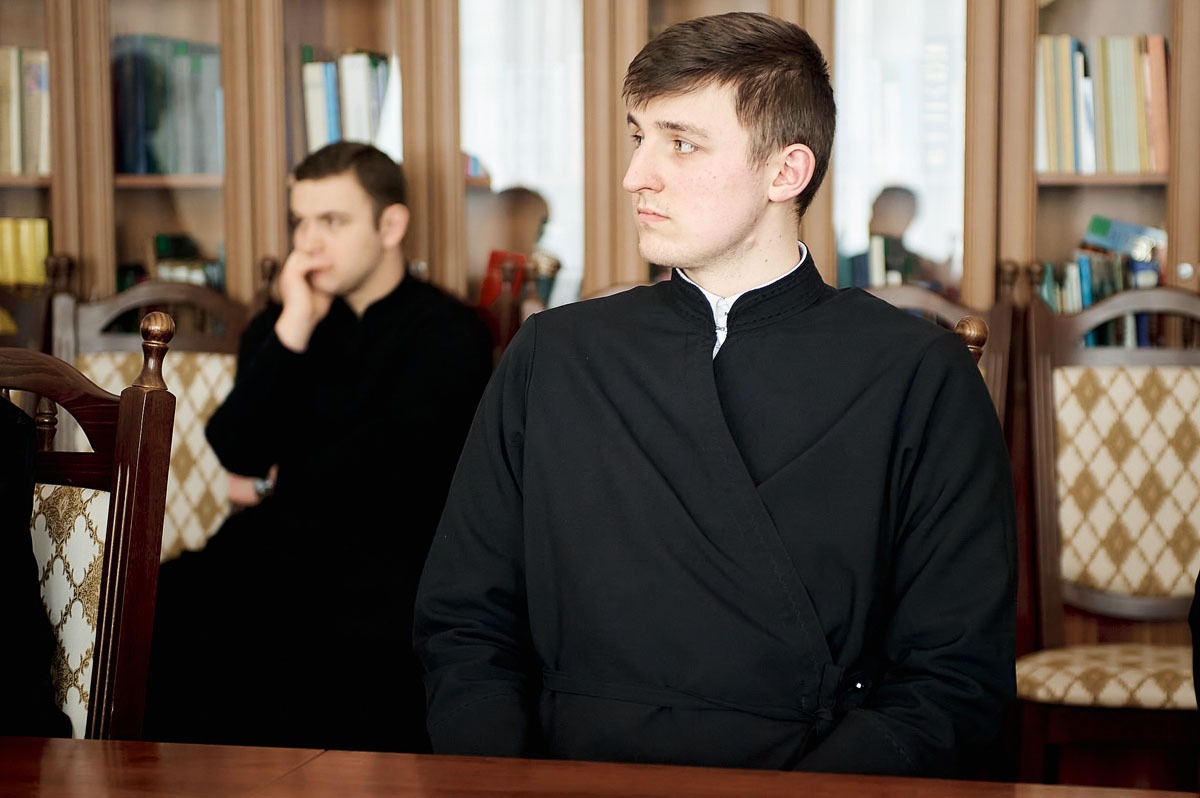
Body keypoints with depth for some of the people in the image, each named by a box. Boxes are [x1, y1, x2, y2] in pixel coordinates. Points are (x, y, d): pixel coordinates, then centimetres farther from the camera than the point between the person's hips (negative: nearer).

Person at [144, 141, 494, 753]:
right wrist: (293, 329, -3)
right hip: (271, 548, 4)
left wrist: (278, 484, 8)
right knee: (163, 606, -26)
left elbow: (385, 467, -6)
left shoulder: (448, 333, 4)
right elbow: (236, 453, 3)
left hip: (388, 558, -4)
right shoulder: (276, 325, 20)